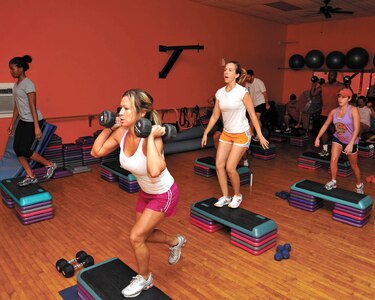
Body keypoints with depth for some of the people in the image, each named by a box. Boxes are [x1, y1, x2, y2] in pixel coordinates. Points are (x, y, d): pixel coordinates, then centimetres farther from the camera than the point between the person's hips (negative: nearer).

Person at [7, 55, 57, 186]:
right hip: (23, 121, 9)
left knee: (24, 150, -8)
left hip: (32, 121, -9)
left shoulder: (28, 84, -15)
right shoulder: (16, 84, 11)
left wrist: (37, 127, -22)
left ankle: (50, 165, 8)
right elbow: (17, 106, 16)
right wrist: (12, 124, 18)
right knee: (17, 148, 5)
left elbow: (33, 106, -19)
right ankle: (30, 176, 14)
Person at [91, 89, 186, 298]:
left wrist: (151, 137, -45)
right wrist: (109, 127, -8)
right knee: (144, 235, 21)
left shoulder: (152, 139, -34)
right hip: (146, 192, 8)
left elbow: (154, 171, -52)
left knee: (136, 237, -4)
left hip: (164, 194, -7)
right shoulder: (121, 133, -14)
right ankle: (176, 242, 50)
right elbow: (96, 152, -2)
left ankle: (144, 279, 25)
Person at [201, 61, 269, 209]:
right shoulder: (219, 93, 0)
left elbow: (253, 115, -11)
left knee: (230, 168, -8)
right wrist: (205, 133, 8)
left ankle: (237, 195, 18)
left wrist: (260, 135, -11)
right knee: (219, 165, 0)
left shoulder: (242, 92, -15)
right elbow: (215, 116, 8)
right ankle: (225, 196, 17)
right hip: (226, 134, 6)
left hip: (241, 134, -5)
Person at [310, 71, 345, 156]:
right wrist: (314, 84, 0)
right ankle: (325, 150, 16)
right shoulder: (322, 86, 6)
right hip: (324, 113, 4)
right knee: (324, 131, 7)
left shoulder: (341, 86, -4)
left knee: (334, 132, 4)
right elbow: (312, 94, 3)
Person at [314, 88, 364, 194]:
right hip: (337, 139, 3)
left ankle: (359, 185, 34)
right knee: (333, 160, -12)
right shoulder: (334, 111, -7)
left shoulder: (353, 110, -21)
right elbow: (325, 125, 4)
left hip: (351, 142, -3)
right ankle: (333, 181, 8)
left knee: (354, 166, 11)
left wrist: (351, 144, -37)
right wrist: (318, 138, -2)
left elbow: (356, 128, -28)